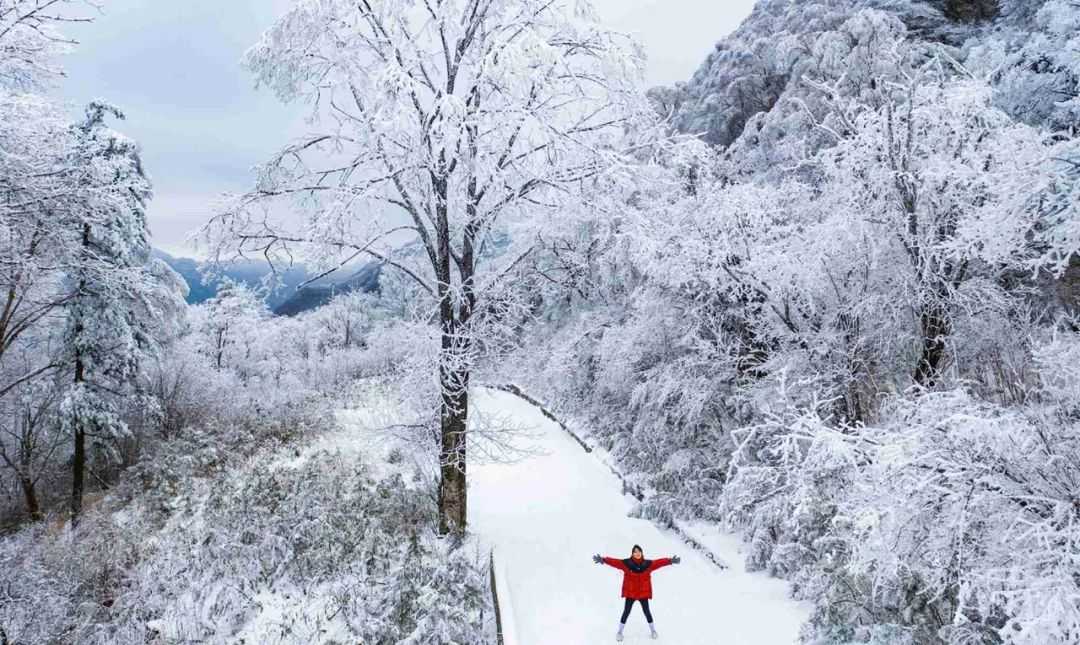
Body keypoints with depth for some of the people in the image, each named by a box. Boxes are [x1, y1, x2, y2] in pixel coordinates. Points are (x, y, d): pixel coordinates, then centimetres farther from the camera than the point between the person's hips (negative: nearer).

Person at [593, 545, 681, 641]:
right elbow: (615, 562, -22)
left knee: (646, 612, 12)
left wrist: (670, 561, -23)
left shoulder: (648, 564, -6)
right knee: (626, 612, 4)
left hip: (643, 593, 2)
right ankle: (620, 632, 20)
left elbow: (659, 562, -11)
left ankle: (653, 630, 34)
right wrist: (603, 560, -35)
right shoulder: (626, 563, -13)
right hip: (630, 593, -1)